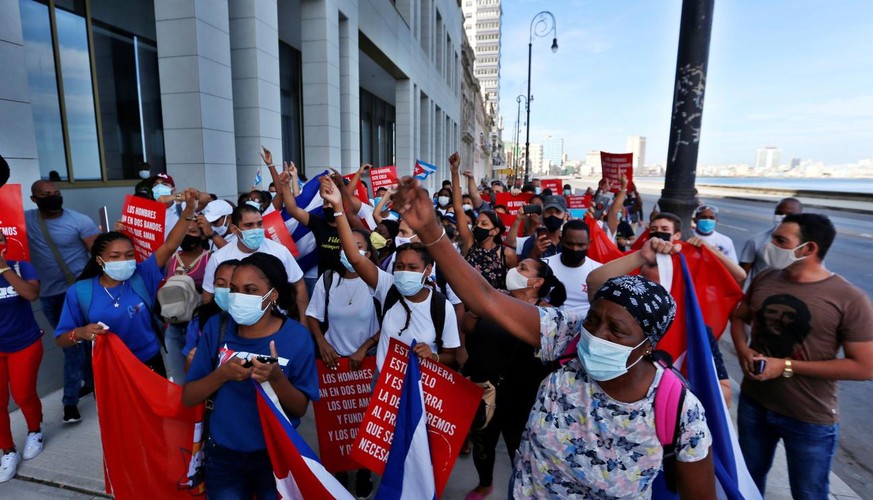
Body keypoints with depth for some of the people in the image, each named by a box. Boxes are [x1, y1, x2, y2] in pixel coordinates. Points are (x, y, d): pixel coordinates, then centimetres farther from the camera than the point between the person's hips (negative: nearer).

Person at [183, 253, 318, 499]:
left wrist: (275, 377, -31)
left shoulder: (296, 337, -18)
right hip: (223, 453, 2)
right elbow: (188, 397, -6)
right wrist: (223, 373, -26)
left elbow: (300, 408, -12)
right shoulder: (217, 328, -10)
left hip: (276, 454, -2)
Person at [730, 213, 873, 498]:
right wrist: (743, 350, -9)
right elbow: (739, 317, 11)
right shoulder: (764, 280, -4)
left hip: (810, 420, -4)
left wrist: (787, 366, -22)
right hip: (753, 402, 4)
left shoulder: (850, 300, -18)